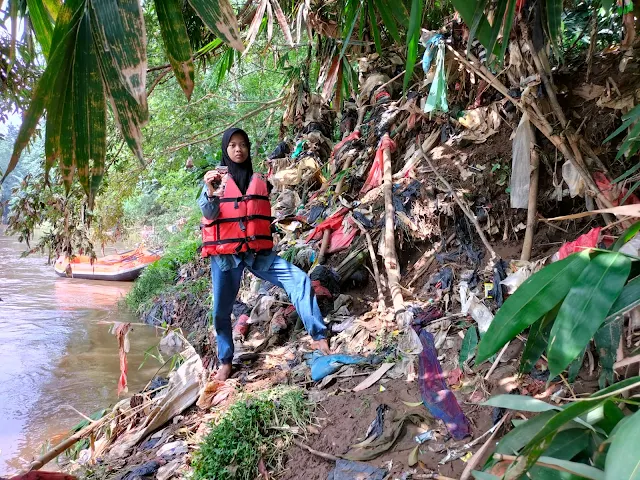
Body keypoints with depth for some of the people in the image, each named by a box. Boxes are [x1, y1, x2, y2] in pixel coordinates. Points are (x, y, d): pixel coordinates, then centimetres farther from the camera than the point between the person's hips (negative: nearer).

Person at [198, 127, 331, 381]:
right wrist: (210, 192, -27)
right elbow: (208, 213, -10)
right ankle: (225, 361, 20)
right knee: (221, 309, 2)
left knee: (299, 279, -16)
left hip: (258, 251, 2)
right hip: (225, 254, -1)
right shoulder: (216, 178, 4)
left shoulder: (260, 181, 12)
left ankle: (319, 337, -16)